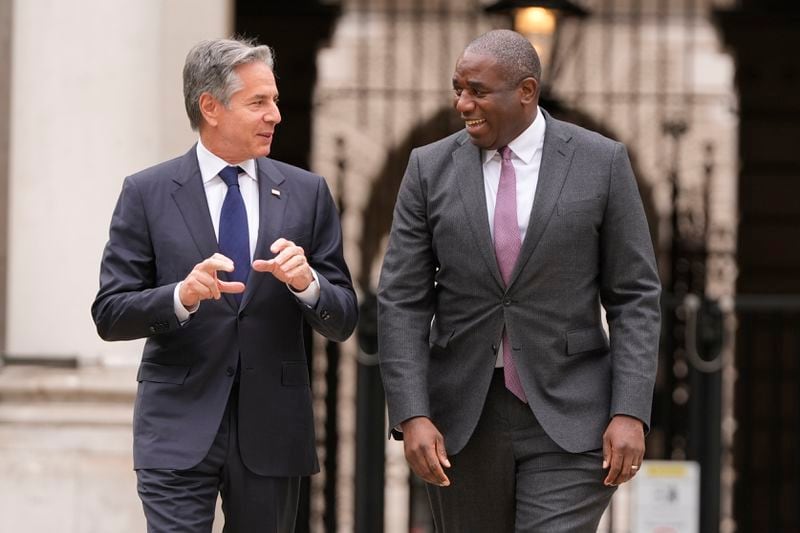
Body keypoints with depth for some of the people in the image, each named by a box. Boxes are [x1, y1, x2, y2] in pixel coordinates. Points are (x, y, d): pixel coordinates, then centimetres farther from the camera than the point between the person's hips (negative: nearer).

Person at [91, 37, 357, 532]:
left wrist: (306, 282, -15)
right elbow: (110, 315, -2)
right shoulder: (148, 194, 0)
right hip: (179, 430, -3)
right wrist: (183, 295, -20)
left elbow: (343, 320, 6)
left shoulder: (307, 192, 6)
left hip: (272, 432, 3)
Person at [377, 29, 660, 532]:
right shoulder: (431, 168, 1)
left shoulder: (602, 163, -3)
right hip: (464, 415, 3)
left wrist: (631, 413, -12)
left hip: (569, 415, -2)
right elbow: (402, 303, -2)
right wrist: (411, 417, -13)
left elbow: (635, 297, -2)